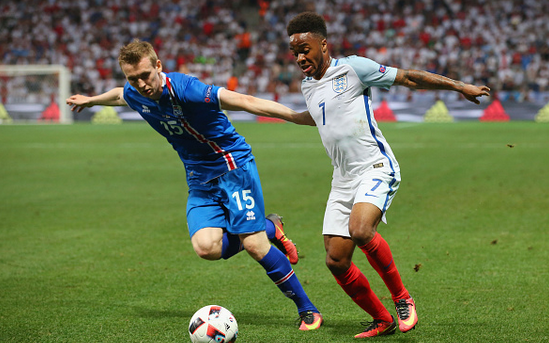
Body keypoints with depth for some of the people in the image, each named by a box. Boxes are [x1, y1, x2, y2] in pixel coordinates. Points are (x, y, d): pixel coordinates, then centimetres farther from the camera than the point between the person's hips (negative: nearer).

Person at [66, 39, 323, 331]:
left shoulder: (185, 89, -26)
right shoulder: (133, 94, -4)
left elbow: (245, 102, -31)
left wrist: (300, 116, -37)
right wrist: (90, 100, 44)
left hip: (234, 166, -6)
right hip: (199, 179, 6)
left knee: (254, 244, -15)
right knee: (206, 247, -16)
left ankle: (307, 309, 2)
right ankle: (269, 228, 12)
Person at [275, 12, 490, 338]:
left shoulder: (353, 68, -7)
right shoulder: (308, 86, 15)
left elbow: (408, 78, -4)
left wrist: (460, 86, -3)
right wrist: (285, 115, 52)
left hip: (376, 167, -7)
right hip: (343, 177, 7)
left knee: (360, 230, -33)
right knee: (336, 260, -2)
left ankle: (402, 298, -11)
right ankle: (382, 320, 17)